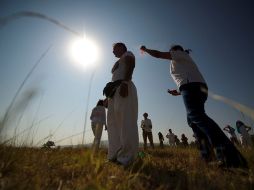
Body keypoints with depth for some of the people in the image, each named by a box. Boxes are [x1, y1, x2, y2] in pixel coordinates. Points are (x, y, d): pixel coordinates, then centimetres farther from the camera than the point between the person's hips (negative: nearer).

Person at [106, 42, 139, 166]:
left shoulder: (127, 54, 14)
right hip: (116, 90, 10)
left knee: (125, 122, -17)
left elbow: (130, 66, -9)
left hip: (124, 87, -9)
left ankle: (126, 157, -17)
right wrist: (109, 96, 19)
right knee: (114, 122, 1)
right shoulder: (119, 62, 37)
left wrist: (124, 82, -27)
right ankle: (116, 155, 4)